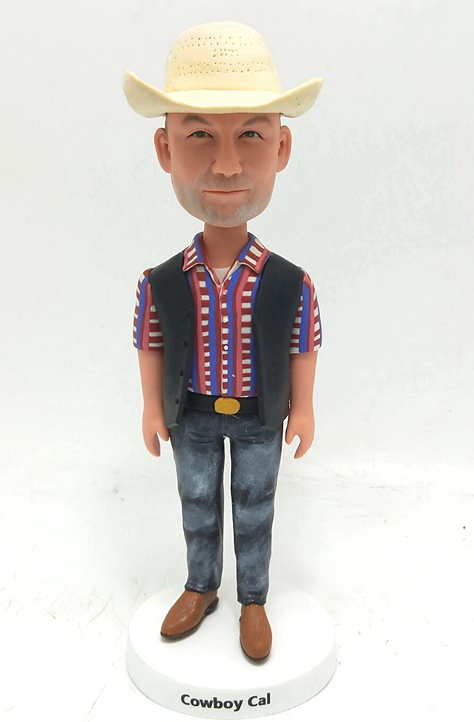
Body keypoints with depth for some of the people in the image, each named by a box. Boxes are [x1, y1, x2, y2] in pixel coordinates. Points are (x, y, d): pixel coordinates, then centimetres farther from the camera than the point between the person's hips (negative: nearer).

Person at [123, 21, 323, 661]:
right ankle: (201, 590, 45)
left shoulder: (291, 284, -20)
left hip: (260, 417, -1)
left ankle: (253, 599, 40)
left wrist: (302, 409, -1)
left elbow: (303, 350, -9)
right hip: (193, 416, 1)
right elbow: (150, 346, -5)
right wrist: (153, 408, 1)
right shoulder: (160, 284, -18)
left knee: (254, 512, 17)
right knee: (198, 507, 20)